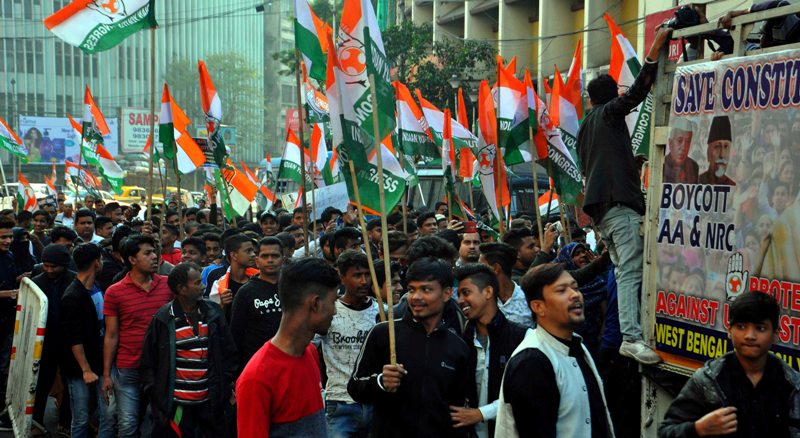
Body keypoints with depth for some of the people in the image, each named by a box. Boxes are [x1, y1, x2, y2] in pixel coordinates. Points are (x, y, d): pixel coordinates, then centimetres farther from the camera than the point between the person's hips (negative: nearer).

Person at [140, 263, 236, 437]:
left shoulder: (213, 312, 3)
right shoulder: (163, 319, -6)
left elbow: (228, 352, 10)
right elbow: (148, 362, 0)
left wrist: (226, 382, 6)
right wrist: (155, 393, -4)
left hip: (210, 401, 3)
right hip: (177, 403, -3)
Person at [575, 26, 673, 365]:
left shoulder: (584, 129, 27)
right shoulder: (609, 114, 6)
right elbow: (636, 92, -11)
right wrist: (655, 49, -14)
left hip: (599, 208, 8)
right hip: (620, 203, -8)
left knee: (624, 271, 6)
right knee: (631, 272, -17)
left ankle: (628, 336, 0)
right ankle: (632, 337, -28)